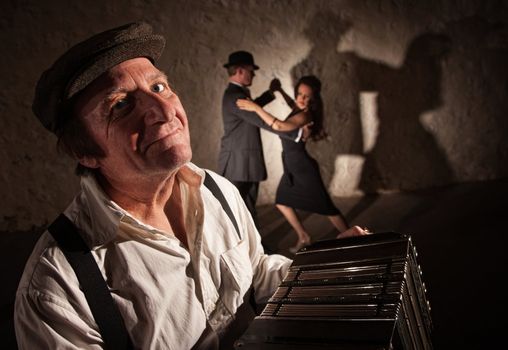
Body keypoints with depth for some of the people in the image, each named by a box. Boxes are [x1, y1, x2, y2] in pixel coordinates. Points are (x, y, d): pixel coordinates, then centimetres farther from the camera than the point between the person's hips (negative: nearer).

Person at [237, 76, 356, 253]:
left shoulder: (305, 115, -24)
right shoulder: (299, 110, 2)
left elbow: (279, 126, -41)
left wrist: (256, 108, -37)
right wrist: (280, 91, 21)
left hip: (303, 167, -9)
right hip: (292, 166, 9)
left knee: (326, 206, 0)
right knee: (282, 201, 19)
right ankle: (304, 237, 30)